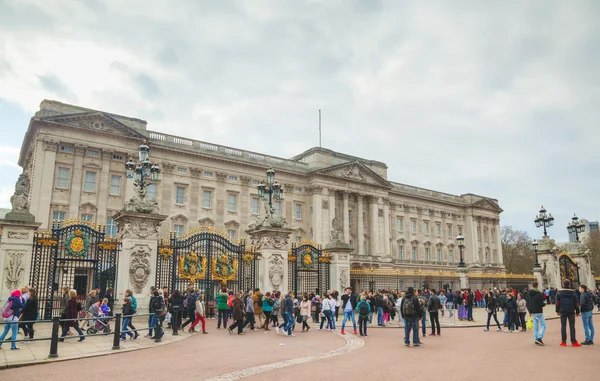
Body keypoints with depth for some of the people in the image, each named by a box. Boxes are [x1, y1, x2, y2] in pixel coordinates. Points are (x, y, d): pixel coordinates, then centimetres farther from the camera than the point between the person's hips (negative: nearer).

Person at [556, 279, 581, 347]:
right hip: (571, 311, 0)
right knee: (572, 327, 6)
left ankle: (563, 342, 6)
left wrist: (557, 310, 9)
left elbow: (557, 302, 0)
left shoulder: (559, 292, 0)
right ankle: (573, 342, 4)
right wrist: (577, 311, 11)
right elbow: (576, 303, 2)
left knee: (563, 326, 5)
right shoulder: (573, 292, -1)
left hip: (563, 311, 0)